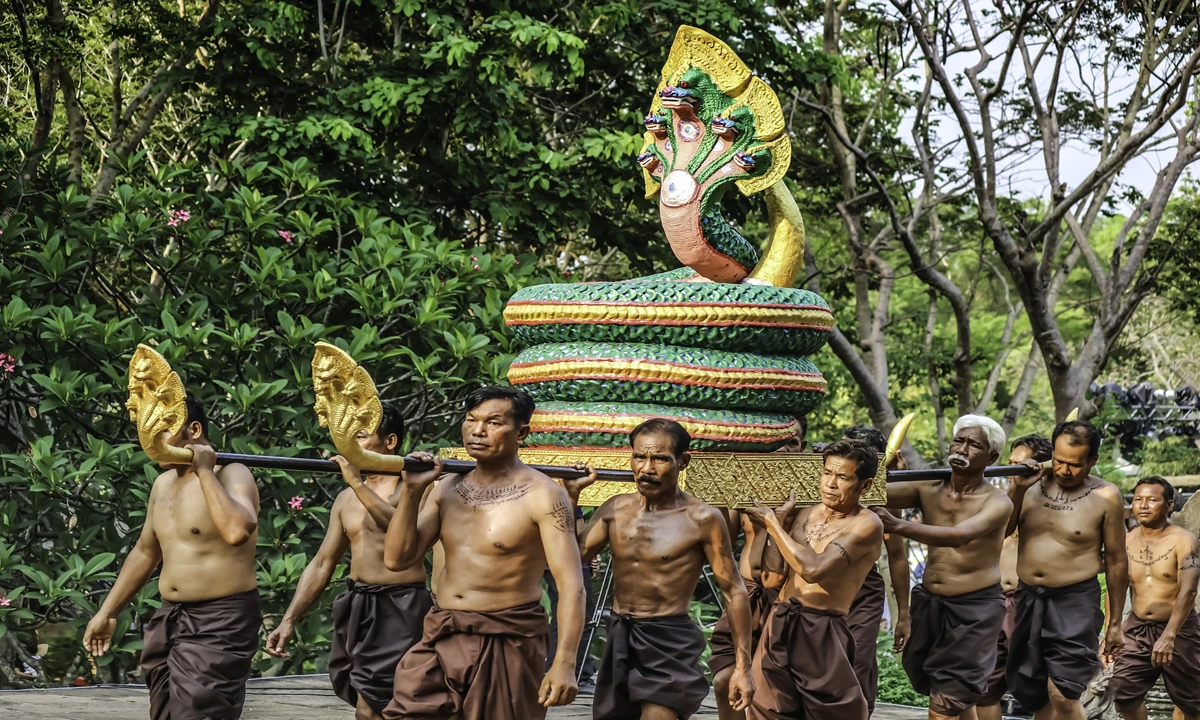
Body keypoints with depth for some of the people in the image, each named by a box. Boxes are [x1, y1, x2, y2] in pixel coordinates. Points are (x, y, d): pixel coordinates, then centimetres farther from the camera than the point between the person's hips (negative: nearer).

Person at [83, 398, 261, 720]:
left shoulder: (231, 475, -13)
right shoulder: (163, 483, 13)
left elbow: (236, 532, -33)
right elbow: (145, 552, 23)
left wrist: (204, 472, -24)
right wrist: (107, 612, 23)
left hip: (221, 622, -8)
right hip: (171, 619, 8)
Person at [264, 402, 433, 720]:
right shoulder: (346, 499, 13)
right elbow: (322, 564, 14)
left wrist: (358, 483, -27)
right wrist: (290, 619, 7)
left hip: (399, 609, -7)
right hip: (357, 608, 7)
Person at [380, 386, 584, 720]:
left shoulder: (541, 495, -10)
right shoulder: (448, 488, 8)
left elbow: (570, 584, -17)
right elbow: (398, 559, 5)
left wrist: (564, 663, -27)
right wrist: (411, 491, -7)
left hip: (507, 644, -5)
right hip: (441, 638, 5)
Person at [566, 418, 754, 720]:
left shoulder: (701, 518, -11)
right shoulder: (615, 509, 3)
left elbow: (733, 591, -7)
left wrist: (742, 666, -9)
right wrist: (571, 495, -4)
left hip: (669, 642, -6)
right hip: (619, 639, 6)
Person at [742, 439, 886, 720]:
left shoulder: (867, 525, -10)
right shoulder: (807, 513, 13)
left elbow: (813, 569, -20)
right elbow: (774, 566, 5)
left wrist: (771, 523, -11)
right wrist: (780, 517, -2)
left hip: (821, 632, -6)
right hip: (780, 624, 6)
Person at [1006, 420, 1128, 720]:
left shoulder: (1105, 497, -8)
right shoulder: (1033, 483, 2)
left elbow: (1116, 560, -3)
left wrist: (1115, 623, -1)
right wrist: (1016, 488, -15)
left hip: (1075, 601, -5)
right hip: (1027, 599, 5)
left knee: (1062, 694, -16)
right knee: (1032, 693, 12)